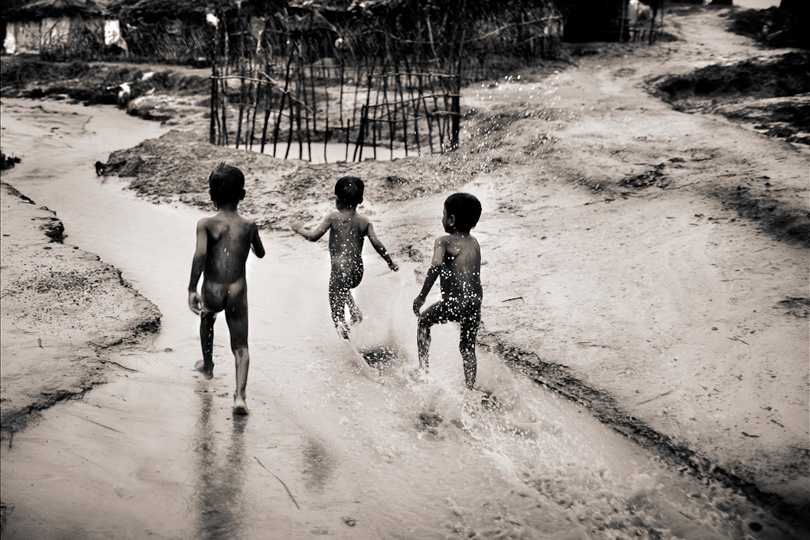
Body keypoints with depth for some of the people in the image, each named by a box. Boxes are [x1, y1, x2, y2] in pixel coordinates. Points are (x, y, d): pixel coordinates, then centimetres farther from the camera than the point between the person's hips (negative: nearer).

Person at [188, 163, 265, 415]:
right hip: (237, 292, 0)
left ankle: (208, 366, 54)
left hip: (211, 293, 1)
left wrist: (191, 290, -23)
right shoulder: (249, 225, -1)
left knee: (207, 319, 35)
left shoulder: (205, 224, -8)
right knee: (241, 346, 5)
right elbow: (260, 253, 16)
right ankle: (240, 396, -13)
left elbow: (200, 254, -25)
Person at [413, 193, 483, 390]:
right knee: (468, 348, 19)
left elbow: (436, 265, -24)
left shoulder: (443, 242, -7)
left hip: (454, 302, -5)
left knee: (424, 322, 23)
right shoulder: (474, 242, 13)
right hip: (475, 302, 5)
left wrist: (422, 296, -21)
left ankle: (423, 369, 22)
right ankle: (470, 389, 22)